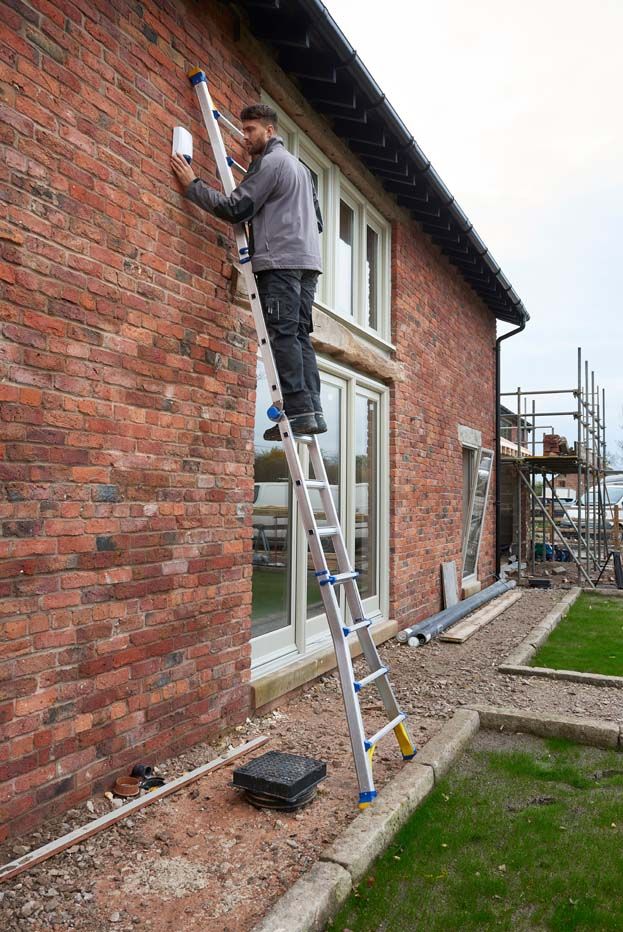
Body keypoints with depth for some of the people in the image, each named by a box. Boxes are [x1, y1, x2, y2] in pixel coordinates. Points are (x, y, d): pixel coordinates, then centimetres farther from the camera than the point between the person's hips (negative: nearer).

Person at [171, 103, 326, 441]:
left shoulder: (269, 162, 0)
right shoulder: (300, 166, 30)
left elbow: (235, 209, -8)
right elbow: (317, 219, 32)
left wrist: (192, 184, -1)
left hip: (280, 260, -9)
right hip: (308, 260, 9)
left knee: (283, 335, -13)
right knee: (300, 336, 3)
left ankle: (298, 410, -18)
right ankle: (313, 411, -4)